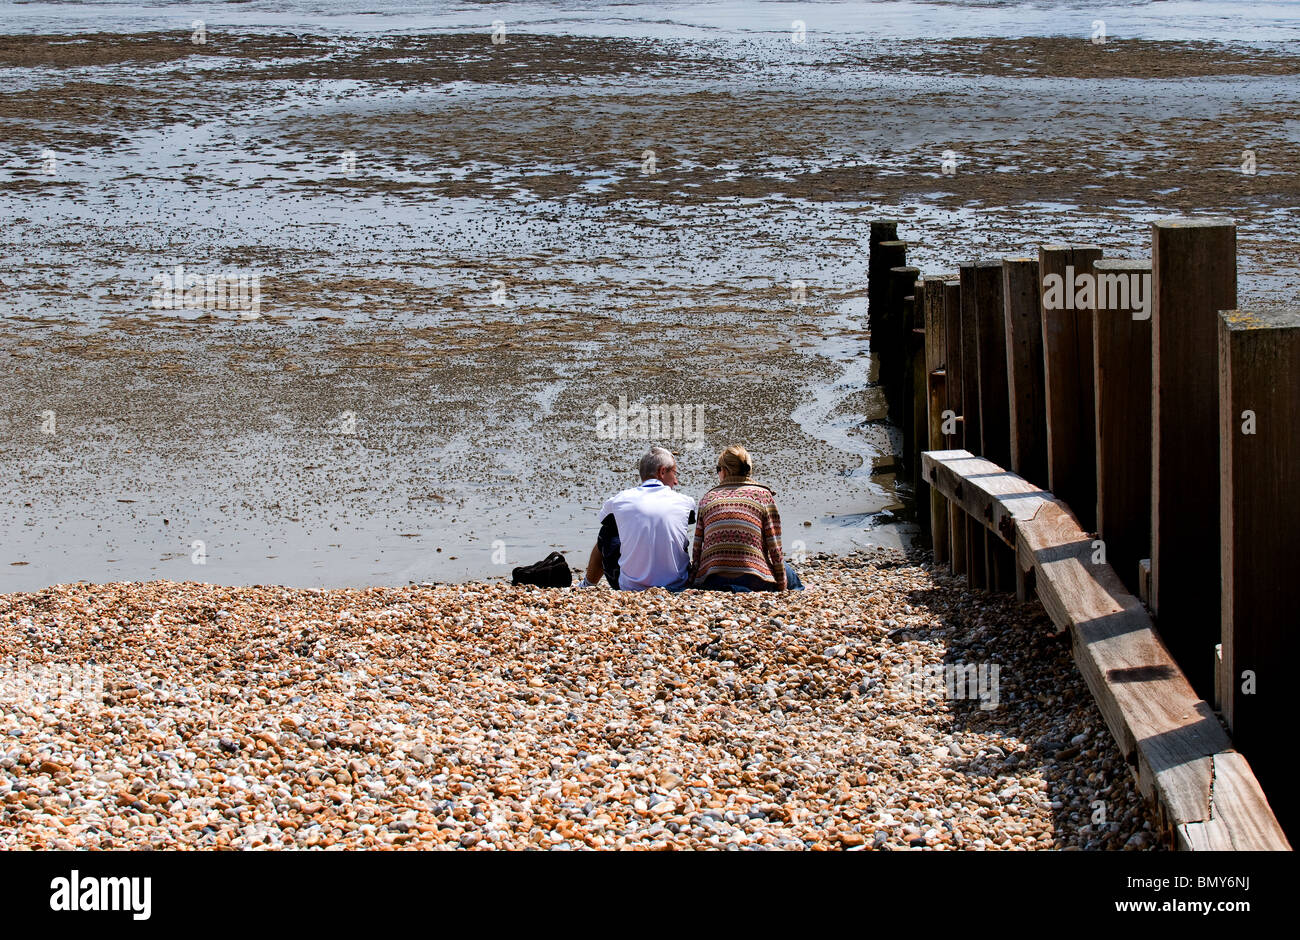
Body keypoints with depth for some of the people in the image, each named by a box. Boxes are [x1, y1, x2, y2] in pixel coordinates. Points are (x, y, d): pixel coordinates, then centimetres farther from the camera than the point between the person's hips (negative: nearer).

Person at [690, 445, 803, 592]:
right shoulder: (763, 495, 7)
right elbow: (775, 548, 2)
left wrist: (693, 583, 17)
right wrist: (782, 586, 11)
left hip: (711, 580, -3)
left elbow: (696, 548, 9)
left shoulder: (707, 498, 13)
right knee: (787, 572, 36)